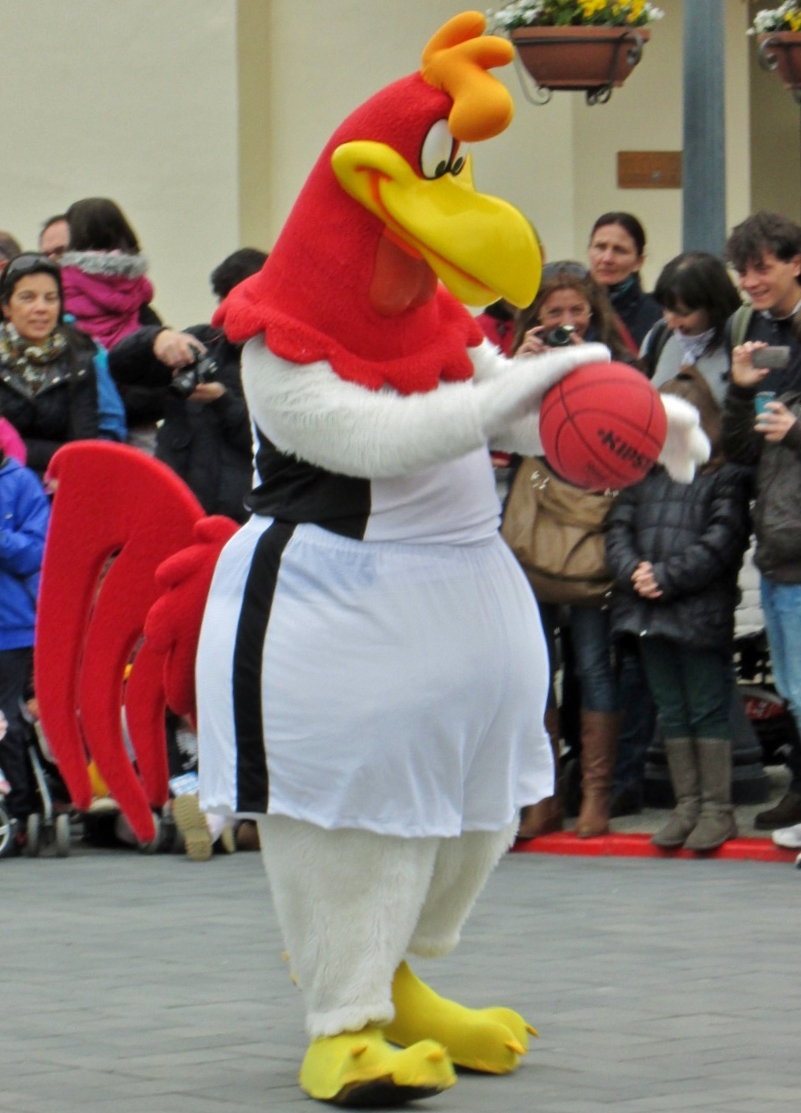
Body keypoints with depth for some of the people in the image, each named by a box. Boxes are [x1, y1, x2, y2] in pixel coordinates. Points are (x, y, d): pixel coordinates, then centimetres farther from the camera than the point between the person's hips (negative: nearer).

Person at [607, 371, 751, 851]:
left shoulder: (727, 477, -3)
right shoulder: (646, 475, 17)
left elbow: (721, 541, -12)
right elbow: (619, 527, 11)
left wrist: (668, 578, -16)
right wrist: (632, 570, -8)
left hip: (702, 615, -6)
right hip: (649, 614, 6)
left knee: (708, 709, 0)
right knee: (672, 712, 11)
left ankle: (717, 807, 6)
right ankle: (687, 803, 18)